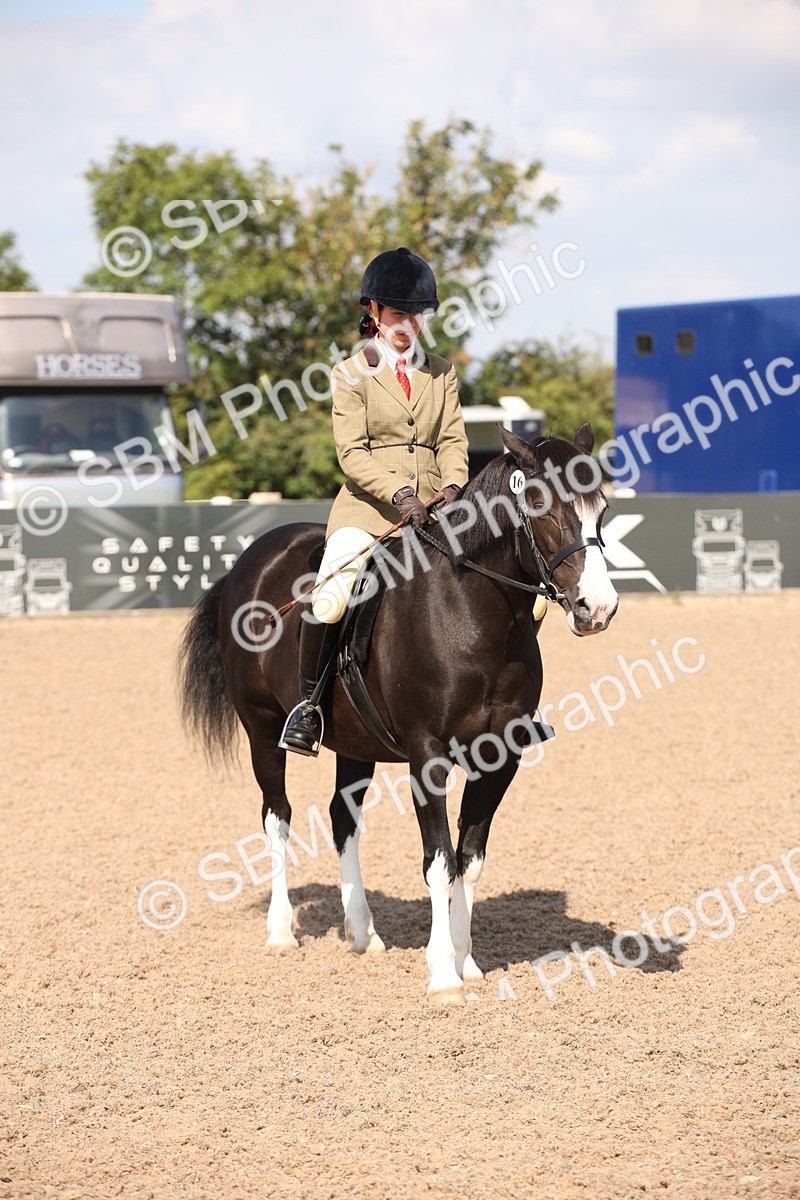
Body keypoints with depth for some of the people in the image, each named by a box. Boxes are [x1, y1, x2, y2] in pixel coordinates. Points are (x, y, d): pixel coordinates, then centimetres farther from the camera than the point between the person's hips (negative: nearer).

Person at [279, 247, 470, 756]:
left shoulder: (442, 373, 16)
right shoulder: (352, 374, 3)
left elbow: (453, 440, 9)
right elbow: (352, 453, -5)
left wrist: (453, 487, -12)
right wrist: (397, 493, -19)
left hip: (431, 510, 4)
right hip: (369, 505, -4)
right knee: (329, 597, -26)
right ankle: (308, 700, -11)